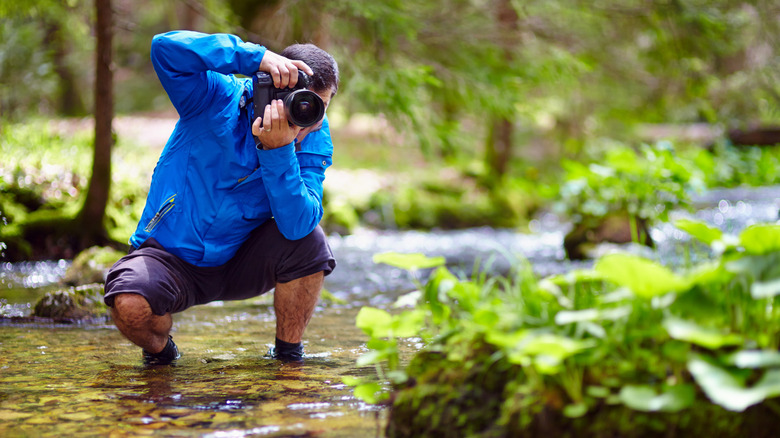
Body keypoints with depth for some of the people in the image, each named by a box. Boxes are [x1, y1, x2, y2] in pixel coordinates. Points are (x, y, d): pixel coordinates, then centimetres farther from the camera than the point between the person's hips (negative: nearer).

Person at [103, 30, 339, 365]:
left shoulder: (313, 142, -10)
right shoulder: (217, 97, -17)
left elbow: (297, 225, -24)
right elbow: (166, 48, -36)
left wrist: (278, 151, -37)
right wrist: (258, 57, -39)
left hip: (241, 262, 3)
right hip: (171, 259, -3)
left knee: (309, 241, -24)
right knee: (130, 303, -33)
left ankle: (288, 353, -1)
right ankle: (159, 348, 5)